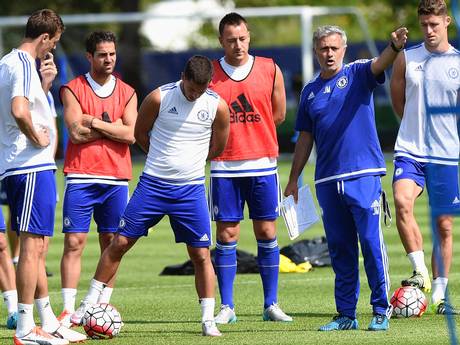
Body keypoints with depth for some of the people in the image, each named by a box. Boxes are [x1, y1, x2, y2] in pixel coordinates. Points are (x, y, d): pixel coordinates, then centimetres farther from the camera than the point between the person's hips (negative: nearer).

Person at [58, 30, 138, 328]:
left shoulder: (127, 93, 9)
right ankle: (69, 310, -7)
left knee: (111, 244, 4)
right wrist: (112, 126, -6)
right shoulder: (73, 90, 2)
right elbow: (76, 133, -11)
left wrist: (94, 122, -10)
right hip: (81, 177, -3)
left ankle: (103, 305, 11)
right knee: (74, 242, -7)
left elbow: (131, 134, -5)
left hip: (117, 178, 3)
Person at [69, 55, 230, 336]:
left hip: (191, 189, 0)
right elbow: (140, 133, 8)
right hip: (152, 184, 0)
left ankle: (208, 319, 5)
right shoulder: (159, 98, -8)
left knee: (201, 254, -2)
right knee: (120, 242, 0)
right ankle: (90, 303, 11)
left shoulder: (217, 106, -6)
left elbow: (216, 148, 9)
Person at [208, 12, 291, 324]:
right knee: (226, 234, 0)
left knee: (267, 232, 3)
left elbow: (278, 114, 10)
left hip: (263, 164, 1)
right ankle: (227, 308, 5)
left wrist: (244, 131, 7)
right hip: (224, 166, -1)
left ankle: (271, 304, 10)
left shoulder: (270, 70, 3)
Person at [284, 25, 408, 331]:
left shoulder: (357, 74, 3)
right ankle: (346, 314, 12)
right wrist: (293, 179, 20)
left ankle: (381, 311, -3)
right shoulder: (310, 91, 16)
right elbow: (305, 138, 22)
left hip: (364, 175, -5)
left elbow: (380, 64, -19)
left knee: (372, 242, -8)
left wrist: (395, 46, -41)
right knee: (339, 249, 8)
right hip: (327, 180, 5)